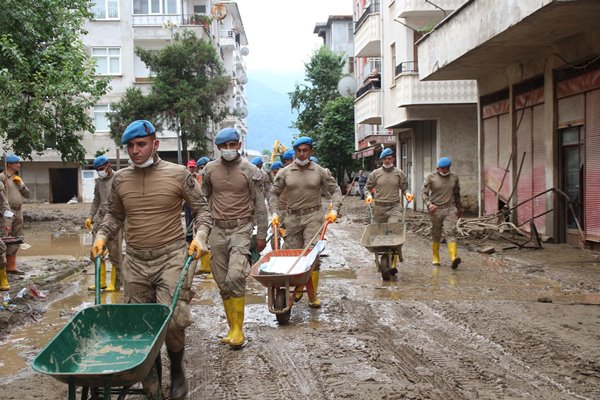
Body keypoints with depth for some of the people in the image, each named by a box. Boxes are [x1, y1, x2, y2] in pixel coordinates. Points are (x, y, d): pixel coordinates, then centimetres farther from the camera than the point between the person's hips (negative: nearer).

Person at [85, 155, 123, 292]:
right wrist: (90, 216, 13)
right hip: (99, 219, 7)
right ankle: (101, 282, 22)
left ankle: (115, 284, 9)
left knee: (115, 254, 0)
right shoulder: (99, 181, 15)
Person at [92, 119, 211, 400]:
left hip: (172, 257, -4)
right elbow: (114, 215, 19)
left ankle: (177, 372, 13)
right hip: (135, 261, 4)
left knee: (172, 319, -12)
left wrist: (200, 236, -11)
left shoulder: (178, 174, -3)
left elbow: (201, 209, 4)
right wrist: (101, 236, 4)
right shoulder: (120, 178, 7)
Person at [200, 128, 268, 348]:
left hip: (241, 228, -4)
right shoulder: (210, 169, 6)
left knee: (235, 277, -20)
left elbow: (260, 204, 1)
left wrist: (261, 235, 0)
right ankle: (232, 327, 18)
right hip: (217, 230, 4)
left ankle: (238, 329, -8)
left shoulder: (250, 171, -2)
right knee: (223, 283, 6)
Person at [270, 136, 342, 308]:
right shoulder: (285, 172, 5)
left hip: (313, 217, -2)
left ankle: (313, 296, -3)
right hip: (292, 217, 2)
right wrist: (275, 213, 1)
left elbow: (335, 190, 7)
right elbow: (274, 192, 12)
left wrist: (334, 210, -6)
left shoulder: (320, 172, 3)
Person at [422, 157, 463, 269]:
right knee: (436, 235, 8)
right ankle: (435, 258, 23)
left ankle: (453, 258, -25)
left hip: (450, 209, 1)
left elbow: (457, 194, 19)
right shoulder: (431, 178, -2)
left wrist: (459, 209, 25)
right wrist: (429, 204, -23)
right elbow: (424, 193, -5)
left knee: (450, 232, -13)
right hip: (436, 209, -1)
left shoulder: (454, 177, 8)